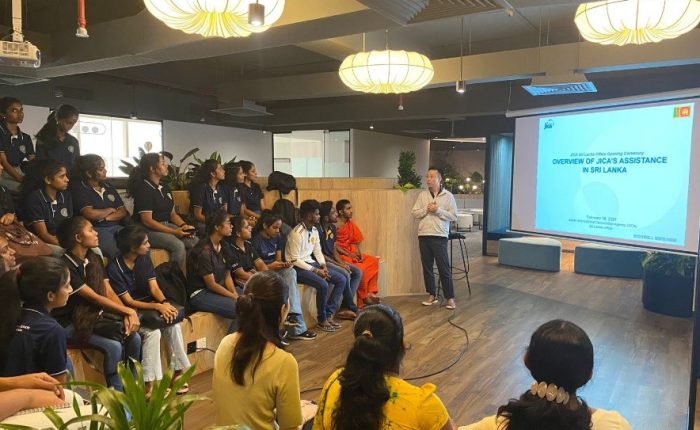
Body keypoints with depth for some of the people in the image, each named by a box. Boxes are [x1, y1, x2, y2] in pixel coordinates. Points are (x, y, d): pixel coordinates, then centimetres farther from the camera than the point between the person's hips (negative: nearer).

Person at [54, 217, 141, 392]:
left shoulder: (95, 259, 5)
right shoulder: (66, 266, -19)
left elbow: (109, 292, 1)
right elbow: (95, 298, -20)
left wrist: (126, 315, -15)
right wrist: (128, 311, -17)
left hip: (94, 316, 7)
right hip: (71, 323, -7)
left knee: (134, 337, -12)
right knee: (114, 346, -26)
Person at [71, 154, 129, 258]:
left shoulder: (108, 186, 20)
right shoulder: (79, 189, 1)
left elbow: (123, 212, 13)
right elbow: (90, 214, -13)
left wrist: (106, 217, -5)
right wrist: (110, 210, 4)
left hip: (115, 227, 6)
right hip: (95, 229, -6)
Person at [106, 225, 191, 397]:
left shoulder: (145, 258, 1)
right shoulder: (114, 268, -18)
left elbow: (154, 288, -3)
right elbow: (128, 302, -19)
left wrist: (165, 303, -24)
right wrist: (158, 306, -28)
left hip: (149, 306, 6)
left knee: (174, 324, -20)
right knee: (153, 332, -30)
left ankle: (178, 373, -10)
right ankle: (149, 385, -23)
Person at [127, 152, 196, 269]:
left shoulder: (165, 188, 14)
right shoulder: (144, 189, -12)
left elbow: (173, 214, 16)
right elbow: (147, 221, -17)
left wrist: (184, 225, -5)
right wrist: (174, 232, -21)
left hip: (167, 226, 8)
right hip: (148, 230, -8)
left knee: (195, 242, -14)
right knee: (178, 246, -30)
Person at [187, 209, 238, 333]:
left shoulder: (223, 246, 6)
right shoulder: (204, 251, -19)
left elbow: (227, 275, 8)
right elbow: (211, 284, -17)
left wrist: (236, 294, -8)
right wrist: (234, 297, -14)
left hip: (219, 289, 9)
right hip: (200, 294, -9)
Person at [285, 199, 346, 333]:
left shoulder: (314, 230, 8)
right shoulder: (297, 233, -19)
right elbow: (295, 260, -20)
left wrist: (323, 266, -4)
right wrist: (316, 270, -20)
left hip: (311, 263, 9)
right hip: (298, 267, -9)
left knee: (342, 280, -2)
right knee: (323, 285, -31)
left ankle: (328, 314, 2)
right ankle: (322, 320, -9)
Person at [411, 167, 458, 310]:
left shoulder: (448, 196, 0)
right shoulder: (422, 195, 8)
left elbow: (454, 216, -3)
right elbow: (414, 213, 5)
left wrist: (438, 210, -13)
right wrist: (426, 209, -11)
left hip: (440, 236, -3)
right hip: (423, 235, 4)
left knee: (444, 268, -3)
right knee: (427, 267, 9)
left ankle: (450, 297, 6)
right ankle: (432, 295, 20)